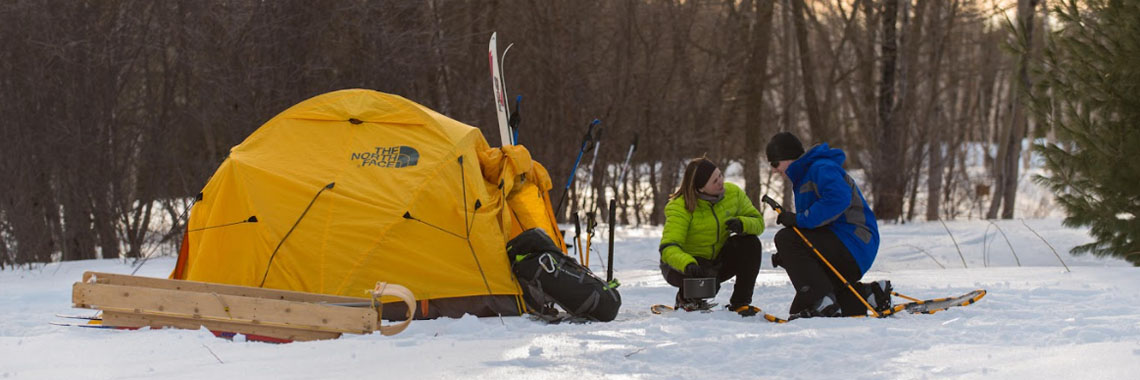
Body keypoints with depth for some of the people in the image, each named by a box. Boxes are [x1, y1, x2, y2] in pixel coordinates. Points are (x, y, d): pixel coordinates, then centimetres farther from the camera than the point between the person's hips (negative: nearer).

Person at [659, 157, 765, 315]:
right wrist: (688, 264, -57)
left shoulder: (733, 193, -12)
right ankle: (686, 297, 2)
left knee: (750, 243, -21)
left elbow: (758, 222, -3)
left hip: (717, 260, 5)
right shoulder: (680, 207, -26)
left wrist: (743, 224, -29)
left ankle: (740, 302, -10)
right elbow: (668, 247, -35)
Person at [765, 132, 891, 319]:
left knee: (785, 238, -24)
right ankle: (870, 295, 9)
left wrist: (799, 219, -25)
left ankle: (822, 303, -27)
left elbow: (839, 199, -30)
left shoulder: (822, 168, -9)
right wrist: (787, 257, 5)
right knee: (800, 308, 9)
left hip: (853, 244, -11)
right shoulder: (803, 178, 23)